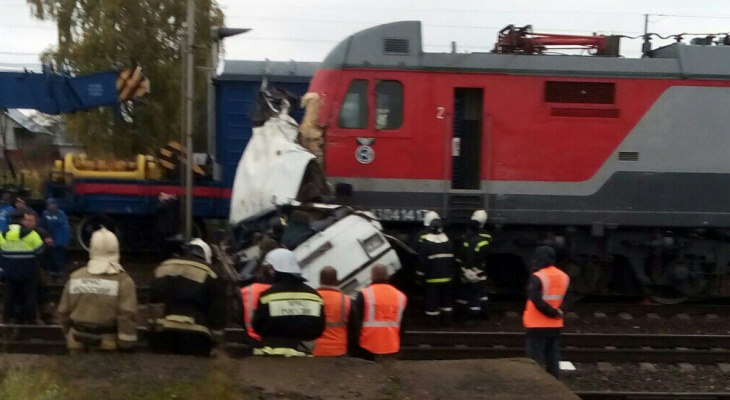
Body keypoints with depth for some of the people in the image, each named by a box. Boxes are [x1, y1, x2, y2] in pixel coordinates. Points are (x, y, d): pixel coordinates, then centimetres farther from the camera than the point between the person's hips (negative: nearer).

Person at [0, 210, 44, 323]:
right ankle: (30, 321, 6)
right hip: (28, 272, -4)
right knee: (30, 297, 5)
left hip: (9, 273, 4)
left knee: (9, 297, 11)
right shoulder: (30, 234, -14)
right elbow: (39, 249, -5)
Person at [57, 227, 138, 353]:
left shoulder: (75, 277, 1)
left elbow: (63, 312, 7)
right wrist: (127, 346, -11)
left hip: (79, 343, 3)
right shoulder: (122, 280, -11)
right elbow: (127, 315, -17)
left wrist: (70, 335, 21)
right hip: (107, 344, -3)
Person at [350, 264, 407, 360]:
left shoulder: (364, 295, -7)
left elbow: (355, 322, -6)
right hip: (391, 347, 3)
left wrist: (354, 345, 3)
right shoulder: (401, 296, 5)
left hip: (367, 347, -3)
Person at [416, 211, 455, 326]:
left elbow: (422, 261, -13)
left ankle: (432, 320, 6)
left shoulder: (425, 240, -14)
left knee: (432, 299, 1)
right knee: (446, 298, 15)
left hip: (432, 277, -5)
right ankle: (446, 319, 20)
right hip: (446, 276, 6)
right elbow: (451, 259, 12)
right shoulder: (447, 239, 6)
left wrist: (421, 274, -3)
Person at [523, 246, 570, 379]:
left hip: (537, 325, -6)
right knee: (552, 358, 14)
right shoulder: (564, 277, 6)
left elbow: (537, 302, -22)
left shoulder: (537, 277, -16)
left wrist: (553, 313, -11)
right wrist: (556, 313, 6)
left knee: (536, 359, -1)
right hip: (555, 326, 6)